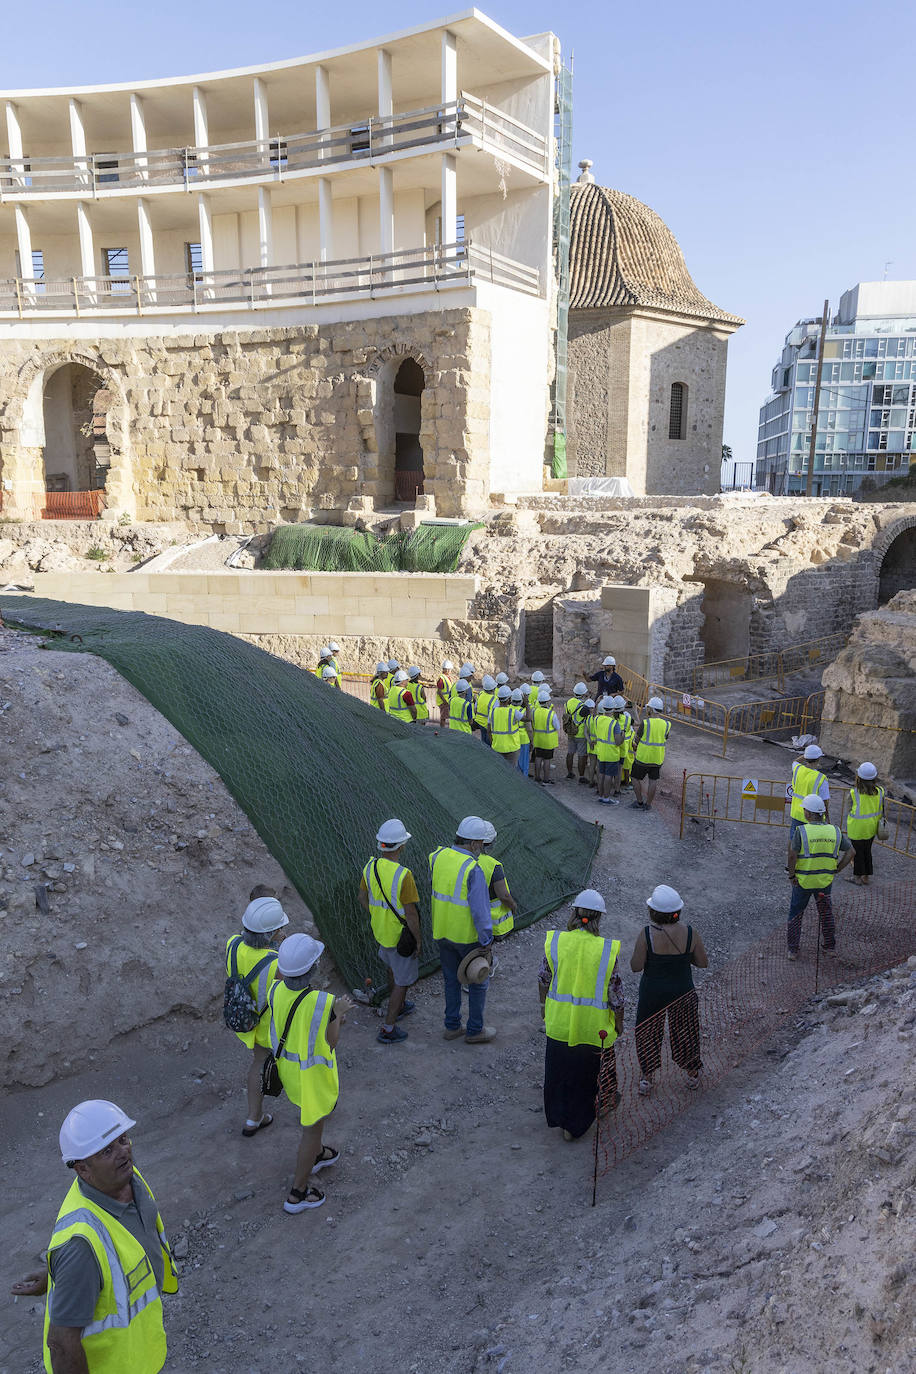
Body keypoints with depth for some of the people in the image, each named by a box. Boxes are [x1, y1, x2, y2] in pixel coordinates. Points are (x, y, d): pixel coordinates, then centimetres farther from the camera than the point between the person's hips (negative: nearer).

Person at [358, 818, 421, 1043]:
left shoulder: (370, 868, -10)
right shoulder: (403, 875, -31)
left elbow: (363, 899, 5)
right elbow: (410, 913, -25)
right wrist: (418, 941, -12)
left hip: (380, 932, 7)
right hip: (401, 936, -7)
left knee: (393, 969, 29)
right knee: (402, 981, 10)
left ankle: (399, 1006, 50)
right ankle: (388, 1029, 17)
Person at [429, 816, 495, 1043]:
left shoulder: (438, 856, -7)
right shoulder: (473, 869, -26)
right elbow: (480, 910, -24)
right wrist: (487, 942, -15)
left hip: (442, 932, 6)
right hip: (467, 936, -6)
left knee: (451, 979, 21)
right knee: (478, 982, 15)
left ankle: (452, 1026, 33)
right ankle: (475, 1030, 27)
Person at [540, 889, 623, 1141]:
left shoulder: (554, 941, -12)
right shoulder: (607, 950, -18)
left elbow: (543, 979, 1)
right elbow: (616, 994, -10)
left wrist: (544, 1004, 19)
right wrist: (619, 1023, 7)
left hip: (558, 1022, 2)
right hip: (594, 1025, -2)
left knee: (558, 1067, 24)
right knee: (587, 1071, 19)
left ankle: (556, 1115, 44)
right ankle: (574, 1126, 32)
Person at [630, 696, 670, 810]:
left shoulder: (645, 722, -15)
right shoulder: (666, 723, -2)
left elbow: (637, 739, -5)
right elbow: (665, 740, 9)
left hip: (643, 756, -4)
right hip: (658, 758, 4)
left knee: (636, 778, 12)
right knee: (653, 781, 12)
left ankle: (639, 803, 14)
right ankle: (648, 804, 17)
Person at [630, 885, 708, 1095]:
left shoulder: (646, 934, -24)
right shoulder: (690, 934, -18)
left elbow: (636, 967, -18)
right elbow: (703, 963, -6)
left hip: (652, 993, -1)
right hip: (683, 992, 2)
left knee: (648, 1033, 21)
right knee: (685, 1032, 25)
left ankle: (646, 1078, 33)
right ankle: (693, 1075, 43)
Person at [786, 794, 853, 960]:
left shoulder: (801, 831, -17)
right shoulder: (834, 831, -4)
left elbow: (792, 855, -22)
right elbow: (851, 851, 0)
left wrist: (791, 875, -10)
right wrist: (836, 870, 4)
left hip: (803, 881, -3)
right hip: (825, 881, 3)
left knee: (795, 914, 15)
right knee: (826, 912, 26)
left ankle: (793, 949, 19)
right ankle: (829, 943, 38)